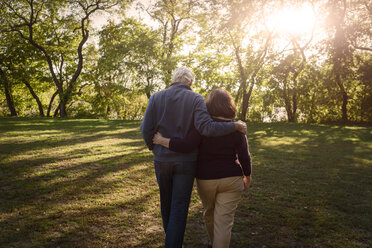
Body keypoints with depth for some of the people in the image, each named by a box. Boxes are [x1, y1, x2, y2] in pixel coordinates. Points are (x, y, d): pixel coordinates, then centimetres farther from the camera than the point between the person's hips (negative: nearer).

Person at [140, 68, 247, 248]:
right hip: (185, 161, -3)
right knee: (179, 207, 6)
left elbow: (146, 130, -5)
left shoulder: (156, 98, -1)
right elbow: (205, 127, -22)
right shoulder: (196, 99, -8)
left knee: (166, 201, 22)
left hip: (162, 160, 3)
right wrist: (235, 126, -10)